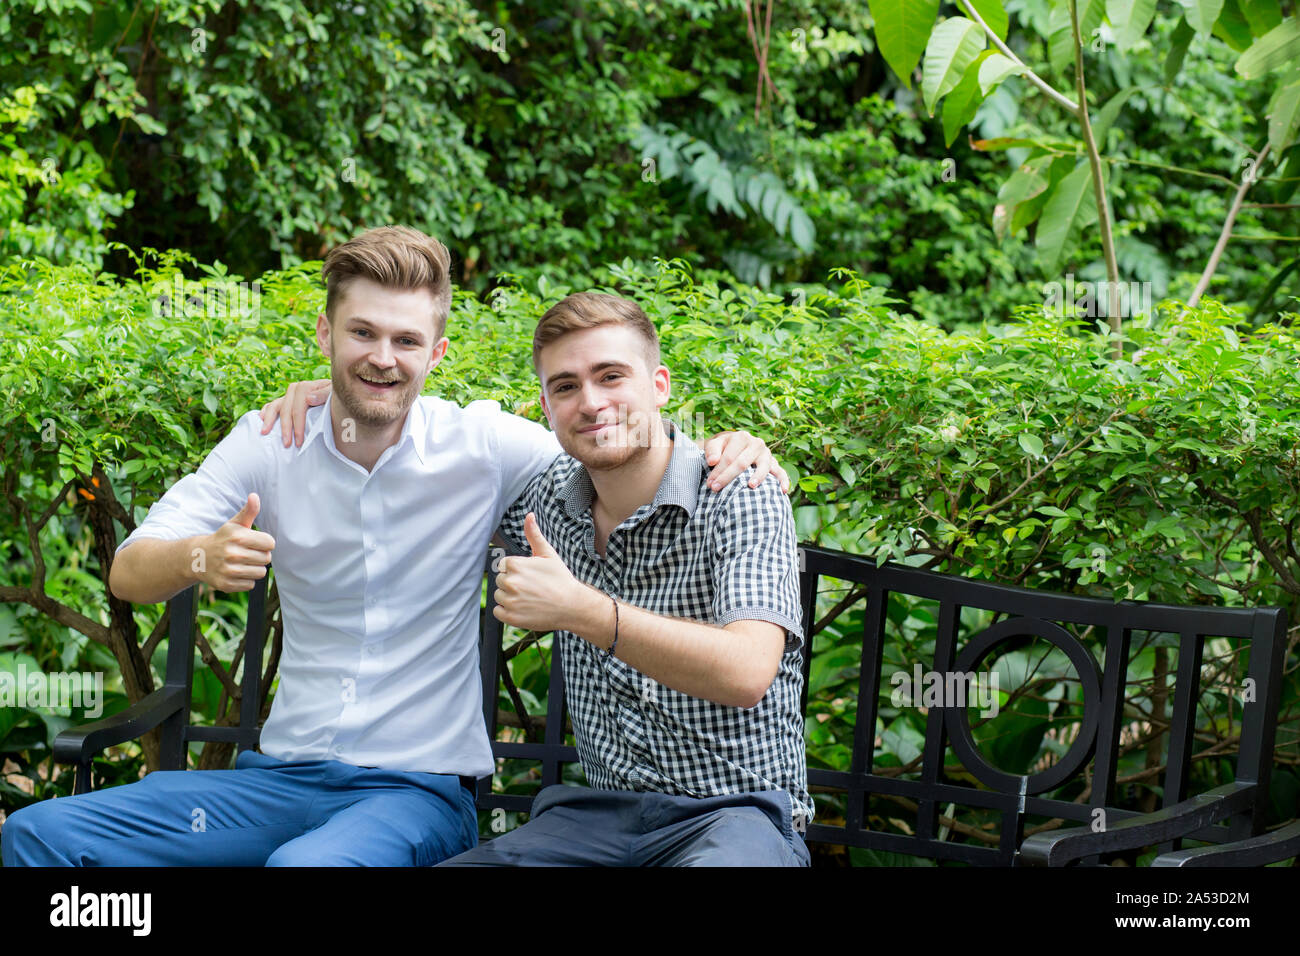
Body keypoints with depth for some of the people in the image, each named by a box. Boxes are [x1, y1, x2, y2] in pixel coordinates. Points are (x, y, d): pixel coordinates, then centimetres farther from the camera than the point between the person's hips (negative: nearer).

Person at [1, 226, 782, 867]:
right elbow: (128, 574, -2)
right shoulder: (270, 443, 2)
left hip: (418, 786, -3)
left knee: (307, 863, -38)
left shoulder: (484, 447, -4)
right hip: (283, 776, 4)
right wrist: (200, 558, -26)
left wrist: (726, 450, -21)